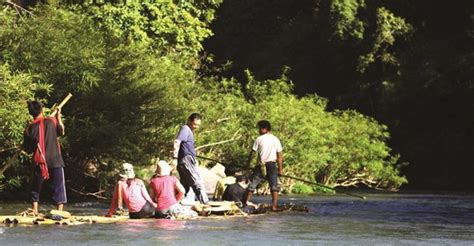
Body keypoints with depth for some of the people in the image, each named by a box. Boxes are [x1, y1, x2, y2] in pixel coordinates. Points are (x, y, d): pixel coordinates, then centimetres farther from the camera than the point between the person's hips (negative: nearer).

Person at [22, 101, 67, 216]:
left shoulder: (29, 129, -3)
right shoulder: (51, 121, -4)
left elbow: (28, 150, 2)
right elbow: (61, 131, 16)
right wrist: (59, 117, 26)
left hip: (39, 163, 1)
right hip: (55, 161, -1)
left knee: (36, 188, 16)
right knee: (58, 189, 3)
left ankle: (34, 211, 10)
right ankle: (60, 211, -5)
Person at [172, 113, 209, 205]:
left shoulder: (189, 130, 22)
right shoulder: (185, 129, -8)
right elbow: (177, 142, -21)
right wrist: (175, 158, -27)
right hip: (187, 160, -10)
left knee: (185, 186, 10)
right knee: (198, 183, -13)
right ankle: (205, 204, -16)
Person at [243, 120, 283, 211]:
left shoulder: (259, 139, -2)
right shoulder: (276, 139, 5)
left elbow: (252, 153, 0)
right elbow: (280, 156, 2)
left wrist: (248, 163, 14)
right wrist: (280, 169, 6)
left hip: (261, 166, -1)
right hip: (272, 165, 1)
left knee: (252, 185, 9)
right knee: (274, 186, 2)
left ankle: (245, 203, 13)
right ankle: (274, 205, -10)